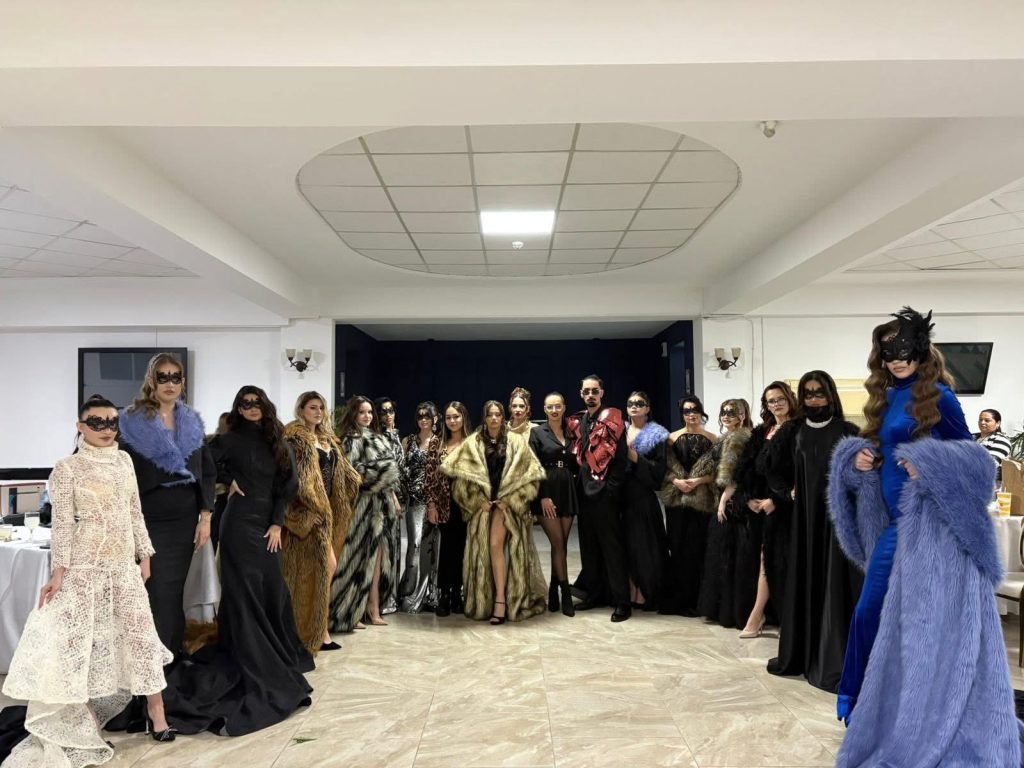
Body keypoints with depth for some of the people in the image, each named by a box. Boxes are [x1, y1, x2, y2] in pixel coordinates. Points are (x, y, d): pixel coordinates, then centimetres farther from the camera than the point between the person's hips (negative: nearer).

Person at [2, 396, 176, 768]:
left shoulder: (124, 460, 7)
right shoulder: (68, 468, -8)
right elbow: (63, 524, -9)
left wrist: (144, 555, 10)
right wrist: (59, 571, -12)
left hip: (124, 564, 5)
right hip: (86, 566, -5)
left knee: (139, 631, 6)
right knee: (81, 636, 1)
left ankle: (155, 710, 16)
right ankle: (84, 722, 15)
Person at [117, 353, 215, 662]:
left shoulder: (192, 422, 8)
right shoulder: (131, 421, -3)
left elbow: (207, 473, 9)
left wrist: (205, 517, 2)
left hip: (184, 520, 4)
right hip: (147, 520, -3)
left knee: (174, 593, 10)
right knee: (158, 596, -4)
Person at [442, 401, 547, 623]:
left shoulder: (516, 441, 4)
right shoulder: (472, 443, 6)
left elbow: (530, 473, 1)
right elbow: (459, 473, 1)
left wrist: (510, 499, -6)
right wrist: (478, 500, -5)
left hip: (508, 503, -2)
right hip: (482, 503, 2)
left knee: (495, 544, -17)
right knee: (485, 549, 0)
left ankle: (500, 599, -13)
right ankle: (485, 601, 10)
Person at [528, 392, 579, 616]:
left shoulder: (571, 433, 12)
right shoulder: (537, 432, 0)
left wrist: (577, 456, -3)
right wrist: (543, 496, -14)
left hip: (567, 491, 4)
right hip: (547, 491, -4)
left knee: (561, 543, 6)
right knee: (558, 543, -7)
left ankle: (554, 592, 16)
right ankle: (565, 594, -1)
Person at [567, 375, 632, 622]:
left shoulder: (612, 420, -6)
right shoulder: (577, 422, 12)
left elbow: (621, 458, -10)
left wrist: (611, 488, -15)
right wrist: (579, 482, 5)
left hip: (605, 492, -6)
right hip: (584, 491, 6)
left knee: (611, 546, -4)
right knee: (588, 545, 12)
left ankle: (622, 601, 1)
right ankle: (595, 593, 23)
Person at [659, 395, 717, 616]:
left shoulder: (712, 439, 5)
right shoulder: (673, 438, 9)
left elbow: (716, 471, 1)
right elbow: (664, 468, 6)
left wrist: (697, 481, -13)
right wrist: (676, 481, -11)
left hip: (702, 500, -1)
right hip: (676, 499, 1)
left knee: (696, 548, -2)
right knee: (677, 547, 1)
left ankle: (694, 599, 8)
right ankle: (676, 598, 10)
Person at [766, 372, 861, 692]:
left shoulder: (848, 432, -1)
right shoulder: (796, 432, 9)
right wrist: (790, 492, -1)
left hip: (837, 516, -3)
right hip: (804, 517, 3)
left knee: (834, 585, -3)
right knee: (803, 582, 8)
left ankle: (835, 663, 3)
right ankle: (800, 653, 18)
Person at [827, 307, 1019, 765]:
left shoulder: (937, 396, -8)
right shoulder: (885, 398, 11)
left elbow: (968, 457, -8)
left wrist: (928, 469, -23)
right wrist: (859, 459, -1)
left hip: (930, 523, -7)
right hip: (896, 521, 7)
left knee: (929, 620, -1)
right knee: (872, 610, 12)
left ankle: (938, 731, 14)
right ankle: (859, 702, 28)